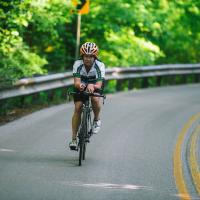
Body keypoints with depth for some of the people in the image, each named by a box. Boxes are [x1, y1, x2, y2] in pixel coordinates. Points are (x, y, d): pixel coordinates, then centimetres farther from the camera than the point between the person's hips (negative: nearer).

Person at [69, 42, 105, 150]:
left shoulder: (100, 65, -30)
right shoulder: (78, 64, -28)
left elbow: (99, 84, -39)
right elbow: (76, 82, -35)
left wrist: (92, 86, -61)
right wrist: (79, 85, -59)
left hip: (95, 86, -1)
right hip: (81, 87, 1)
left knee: (95, 99, -32)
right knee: (78, 108, -15)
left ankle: (97, 120, -2)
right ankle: (74, 139, -9)